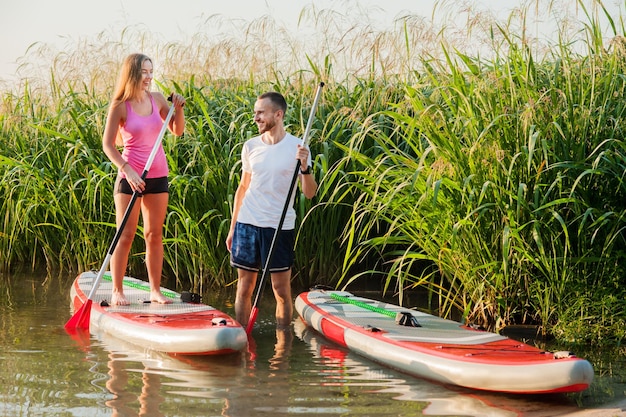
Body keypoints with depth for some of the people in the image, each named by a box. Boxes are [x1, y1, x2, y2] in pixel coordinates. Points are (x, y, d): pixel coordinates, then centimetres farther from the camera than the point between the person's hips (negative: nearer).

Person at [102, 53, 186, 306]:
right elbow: (107, 145, -9)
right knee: (126, 235, -3)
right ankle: (117, 292, 4)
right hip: (130, 176, -5)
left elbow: (177, 131, 13)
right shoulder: (120, 106, -9)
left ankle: (155, 291, 15)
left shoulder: (157, 100, 4)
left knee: (155, 234, 9)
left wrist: (178, 109, -4)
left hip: (158, 174, 5)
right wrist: (126, 169, -21)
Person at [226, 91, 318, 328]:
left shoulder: (296, 147, -4)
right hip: (247, 224, 3)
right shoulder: (251, 146, 6)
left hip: (280, 227, -3)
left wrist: (304, 167, -25)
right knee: (244, 288, 5)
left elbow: (309, 193, -7)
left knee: (282, 291, 1)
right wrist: (232, 228, 14)